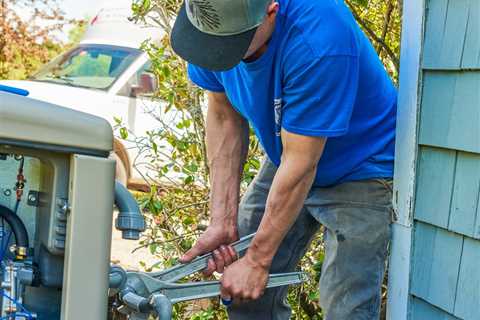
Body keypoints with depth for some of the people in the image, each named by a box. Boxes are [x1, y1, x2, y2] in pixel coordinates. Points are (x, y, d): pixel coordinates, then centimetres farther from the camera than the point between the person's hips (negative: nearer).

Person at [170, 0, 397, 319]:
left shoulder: (317, 39, -37)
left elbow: (300, 165, -30)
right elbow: (225, 118, -6)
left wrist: (258, 260, -22)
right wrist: (223, 223, -10)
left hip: (359, 170, -6)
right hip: (287, 159, 6)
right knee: (246, 294, 4)